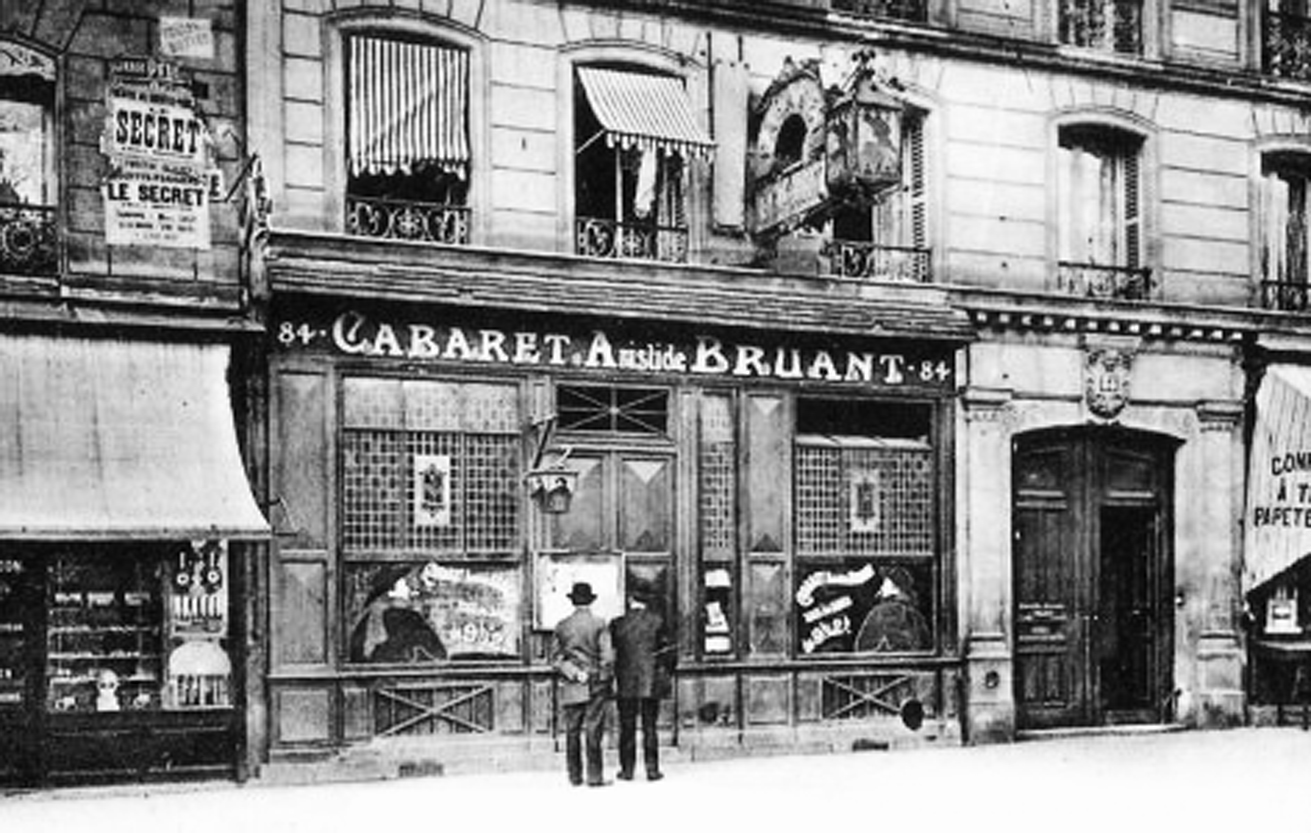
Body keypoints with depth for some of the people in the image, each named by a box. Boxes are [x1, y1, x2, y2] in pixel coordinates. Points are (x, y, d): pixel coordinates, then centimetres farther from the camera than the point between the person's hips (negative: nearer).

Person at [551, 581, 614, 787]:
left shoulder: (562, 626, 3)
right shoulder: (599, 624, -7)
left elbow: (556, 658, 1)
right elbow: (607, 656, -10)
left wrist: (573, 673, -2)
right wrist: (607, 677, 3)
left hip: (570, 686, 3)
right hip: (596, 685, -3)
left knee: (572, 731, 8)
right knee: (593, 730, -1)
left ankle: (574, 776, 11)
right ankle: (594, 777, -2)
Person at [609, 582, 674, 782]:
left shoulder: (617, 624, -2)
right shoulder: (657, 621, -3)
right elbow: (667, 651, -1)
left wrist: (610, 679, 14)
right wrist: (666, 676, 11)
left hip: (626, 684, 0)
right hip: (651, 682, 0)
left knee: (627, 728, 7)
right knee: (650, 727, 5)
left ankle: (627, 769, 9)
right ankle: (652, 769, 5)